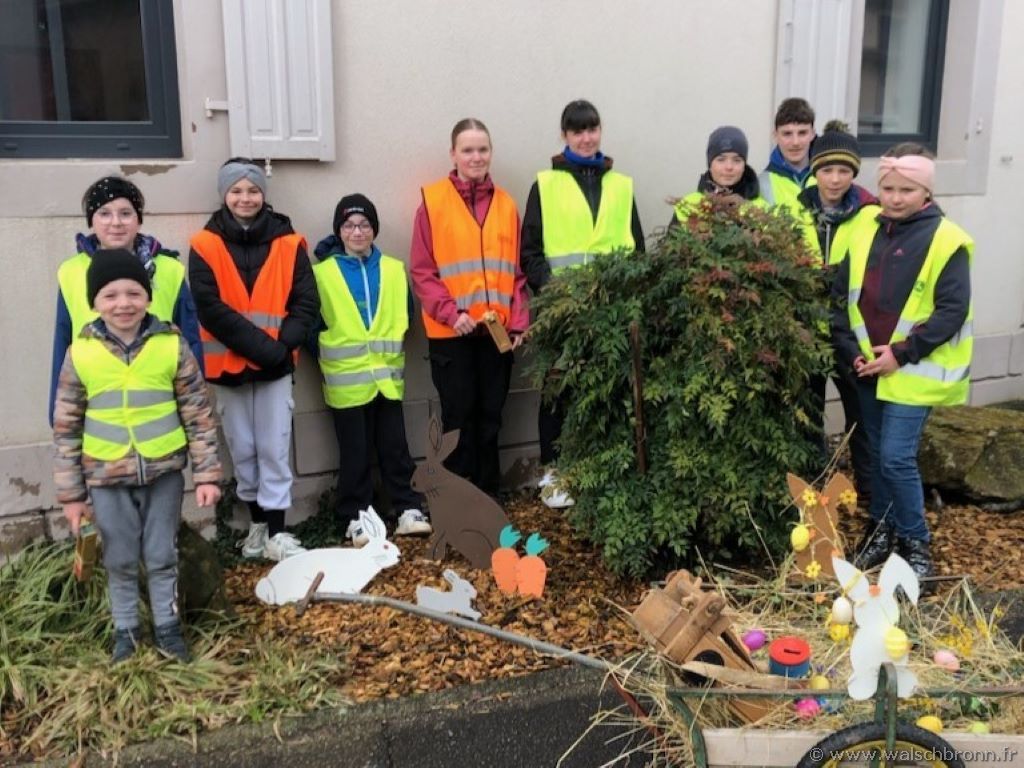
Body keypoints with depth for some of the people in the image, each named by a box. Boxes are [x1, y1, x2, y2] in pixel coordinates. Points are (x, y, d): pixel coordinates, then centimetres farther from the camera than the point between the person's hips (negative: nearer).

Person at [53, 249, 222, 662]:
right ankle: (125, 630, 33)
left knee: (162, 556, 12)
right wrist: (71, 493, 3)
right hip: (106, 477, 1)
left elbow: (199, 416, -2)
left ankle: (168, 626, 30)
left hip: (163, 471, 0)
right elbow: (66, 428, 1)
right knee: (120, 561, 14)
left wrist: (206, 474, -3)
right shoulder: (80, 353, -6)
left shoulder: (172, 345, -7)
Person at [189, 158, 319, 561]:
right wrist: (260, 345, -18)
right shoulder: (205, 245, -2)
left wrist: (282, 345, -17)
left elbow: (306, 303, -2)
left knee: (274, 448, 0)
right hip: (228, 365, 0)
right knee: (243, 449, 11)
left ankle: (275, 533, 6)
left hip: (276, 365, 0)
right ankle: (258, 524, 25)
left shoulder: (289, 244, 2)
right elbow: (210, 308, -10)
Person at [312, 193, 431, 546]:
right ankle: (356, 517, 15)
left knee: (395, 446, 7)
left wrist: (391, 350, 4)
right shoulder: (322, 273, -2)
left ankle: (410, 509, 15)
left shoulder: (393, 269, 7)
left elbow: (405, 315, 11)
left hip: (388, 376, 2)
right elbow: (313, 323, 0)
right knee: (355, 452, 5)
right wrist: (331, 359, -4)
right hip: (347, 379, -2)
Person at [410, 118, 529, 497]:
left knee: (490, 417, 12)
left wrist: (518, 321, -1)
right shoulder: (432, 200, -3)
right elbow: (422, 271, -5)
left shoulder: (506, 204, 8)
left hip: (497, 330, 3)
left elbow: (516, 271, 9)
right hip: (450, 332, -3)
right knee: (459, 418, 4)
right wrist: (451, 313, -16)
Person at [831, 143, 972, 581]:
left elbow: (952, 311, -13)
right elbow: (842, 295, 8)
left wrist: (901, 354, -17)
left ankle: (915, 542, 11)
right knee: (877, 454, 14)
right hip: (868, 368, 5)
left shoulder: (946, 241, -11)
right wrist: (849, 350, -3)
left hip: (913, 372, -5)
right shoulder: (864, 232, 5)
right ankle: (882, 530, 30)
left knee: (896, 457, -8)